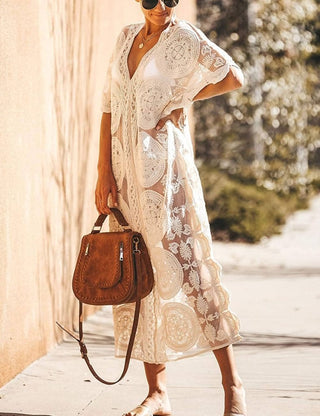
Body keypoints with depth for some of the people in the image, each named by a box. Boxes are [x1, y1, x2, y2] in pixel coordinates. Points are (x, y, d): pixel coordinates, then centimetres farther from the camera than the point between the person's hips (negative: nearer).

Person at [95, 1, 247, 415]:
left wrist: (183, 99, -2)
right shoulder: (126, 36, 13)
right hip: (125, 169, 6)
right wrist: (104, 173, 2)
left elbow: (234, 77, -9)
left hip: (165, 167, -6)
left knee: (184, 265, -10)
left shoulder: (184, 35, -2)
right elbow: (109, 106, 10)